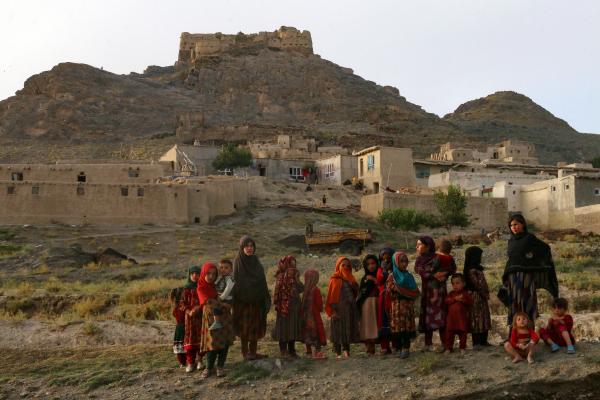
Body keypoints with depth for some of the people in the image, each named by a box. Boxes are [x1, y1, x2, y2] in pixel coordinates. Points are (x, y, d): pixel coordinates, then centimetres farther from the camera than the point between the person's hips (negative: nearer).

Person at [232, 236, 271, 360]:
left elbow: (262, 280, 10)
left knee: (256, 326, 10)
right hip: (243, 299, -5)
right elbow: (235, 280, -11)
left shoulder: (256, 261, 7)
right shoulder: (238, 262, -8)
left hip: (256, 299, 5)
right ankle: (245, 352, 12)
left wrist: (266, 298, 7)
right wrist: (237, 298, -16)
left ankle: (253, 351, 20)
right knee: (244, 326, 2)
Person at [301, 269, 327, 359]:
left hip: (306, 315, 7)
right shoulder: (316, 290, -16)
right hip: (314, 314, -7)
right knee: (316, 333, -2)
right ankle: (315, 353, -3)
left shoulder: (305, 289, 2)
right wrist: (321, 309, 10)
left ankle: (309, 352, 20)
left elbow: (304, 302, 8)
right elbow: (319, 303, -11)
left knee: (308, 333, 13)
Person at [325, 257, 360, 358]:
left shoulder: (351, 278, 14)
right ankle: (338, 352, 2)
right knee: (338, 330, -3)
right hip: (338, 308, -5)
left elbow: (356, 292, 11)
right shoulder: (334, 279, -1)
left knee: (348, 329, 6)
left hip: (350, 308, 5)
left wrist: (352, 284, -8)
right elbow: (331, 295, -6)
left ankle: (346, 350, 14)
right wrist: (333, 310, -15)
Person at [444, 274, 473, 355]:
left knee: (463, 333, 8)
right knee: (449, 333, 4)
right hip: (451, 318, 2)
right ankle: (448, 348, 14)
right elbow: (446, 301, -9)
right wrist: (455, 299, -19)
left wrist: (463, 300, -23)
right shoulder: (451, 293, 6)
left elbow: (470, 302, -10)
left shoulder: (465, 293, 0)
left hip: (462, 318, -1)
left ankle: (462, 347, 21)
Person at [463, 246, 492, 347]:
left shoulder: (478, 268, 15)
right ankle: (476, 343, -1)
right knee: (476, 319, -5)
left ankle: (483, 341, 18)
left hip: (482, 298, 10)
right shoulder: (471, 270, -16)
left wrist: (486, 294, 12)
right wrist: (485, 294, -12)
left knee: (484, 319, 12)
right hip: (476, 297, -10)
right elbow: (477, 284, -19)